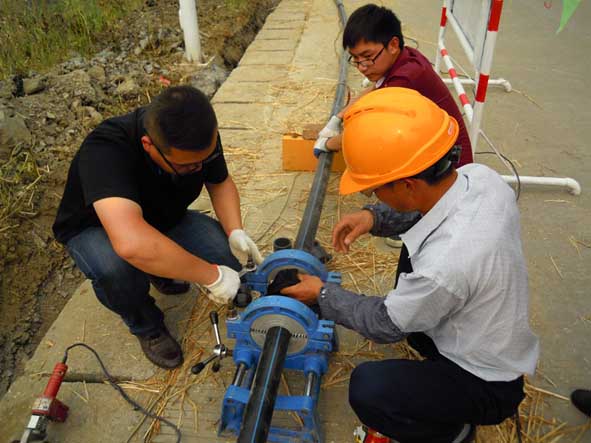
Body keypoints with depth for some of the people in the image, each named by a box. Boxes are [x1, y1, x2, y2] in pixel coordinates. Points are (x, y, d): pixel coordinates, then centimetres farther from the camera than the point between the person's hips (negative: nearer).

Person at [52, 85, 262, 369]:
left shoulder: (199, 134, -24)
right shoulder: (104, 150, -41)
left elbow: (220, 183, -4)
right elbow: (131, 243, -55)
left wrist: (236, 233, -22)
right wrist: (212, 276, -45)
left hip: (164, 218, 4)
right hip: (97, 228, -4)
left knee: (229, 256, -20)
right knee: (116, 267, -38)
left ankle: (161, 272, 12)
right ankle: (146, 327, -4)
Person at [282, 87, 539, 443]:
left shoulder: (443, 265, -40)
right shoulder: (481, 176, -19)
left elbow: (386, 326, -20)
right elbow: (431, 208, 5)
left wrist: (323, 294, -8)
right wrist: (375, 217, -11)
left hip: (486, 384, -8)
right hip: (503, 344, 8)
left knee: (367, 389, -23)